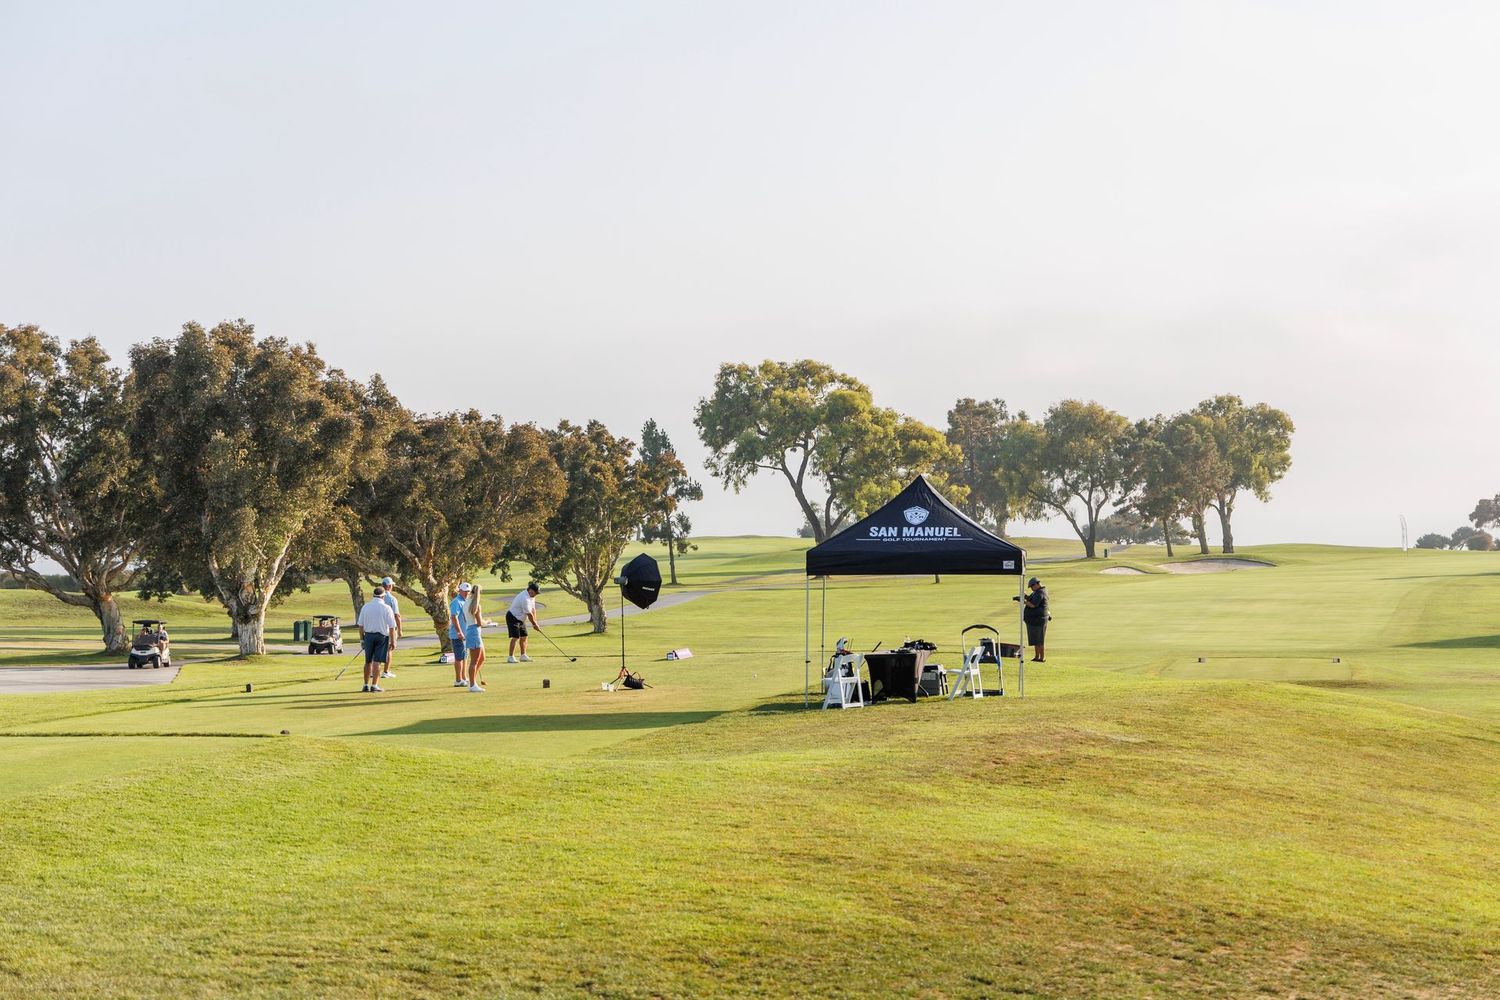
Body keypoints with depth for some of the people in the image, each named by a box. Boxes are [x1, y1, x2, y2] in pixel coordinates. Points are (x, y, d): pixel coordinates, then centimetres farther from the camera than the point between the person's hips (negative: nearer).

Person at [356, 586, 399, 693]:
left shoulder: (365, 607, 3)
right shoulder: (387, 608, -5)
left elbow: (361, 625, 5)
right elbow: (391, 627, -6)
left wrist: (361, 639, 12)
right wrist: (392, 641, 0)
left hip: (368, 635, 3)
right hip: (382, 636, -3)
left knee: (368, 662, 12)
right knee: (377, 662, -2)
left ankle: (366, 685, 16)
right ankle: (374, 685, -4)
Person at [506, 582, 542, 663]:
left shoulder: (531, 596, 3)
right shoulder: (525, 599, -29)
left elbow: (533, 610, 6)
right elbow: (529, 614, -23)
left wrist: (534, 623, 0)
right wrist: (535, 624, -12)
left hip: (520, 619, 10)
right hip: (513, 618, -10)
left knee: (523, 636, 10)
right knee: (515, 637, -15)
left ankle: (523, 656, 17)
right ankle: (511, 658, -17)